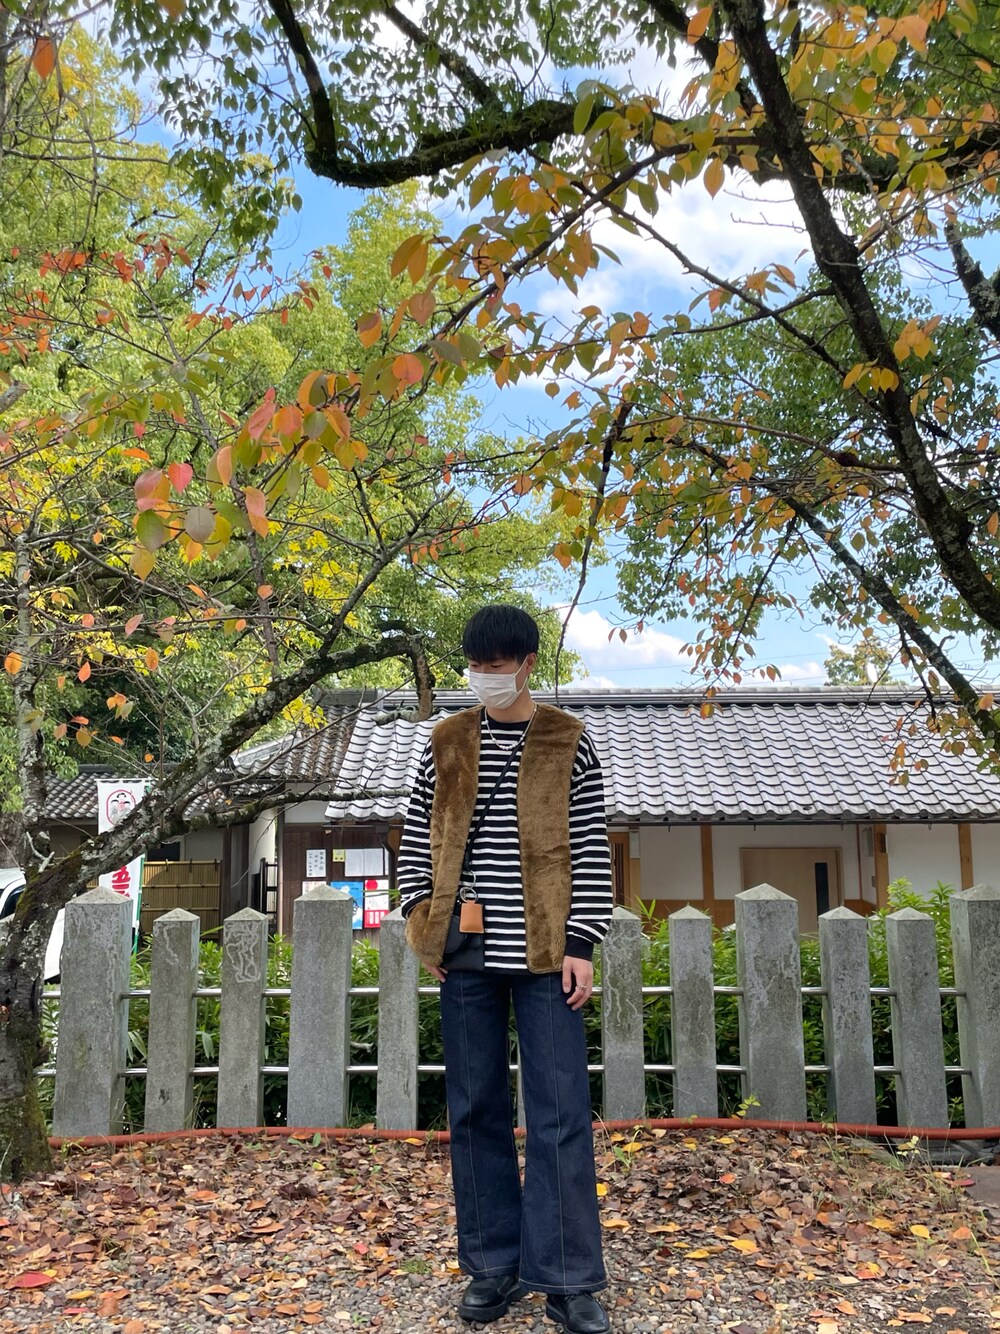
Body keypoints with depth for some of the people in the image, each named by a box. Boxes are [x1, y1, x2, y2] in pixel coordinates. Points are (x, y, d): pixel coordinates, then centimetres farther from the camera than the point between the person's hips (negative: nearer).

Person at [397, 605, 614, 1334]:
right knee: (476, 1110, 11)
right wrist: (421, 914, 1)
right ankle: (496, 1265, 25)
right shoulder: (446, 743, 8)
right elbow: (417, 837, 12)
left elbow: (593, 852, -1)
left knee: (561, 1114, 2)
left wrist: (581, 945, -6)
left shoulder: (570, 743, 0)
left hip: (544, 951, -3)